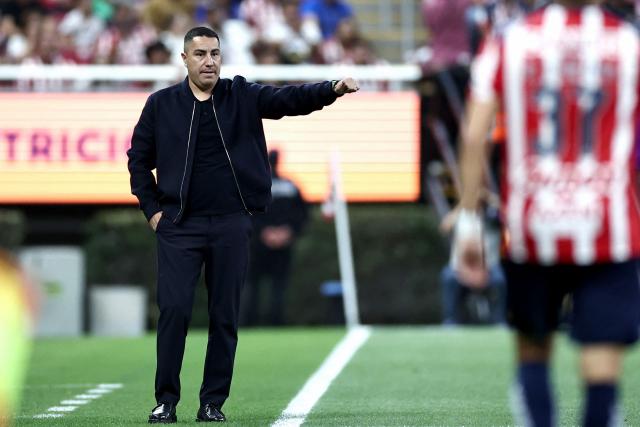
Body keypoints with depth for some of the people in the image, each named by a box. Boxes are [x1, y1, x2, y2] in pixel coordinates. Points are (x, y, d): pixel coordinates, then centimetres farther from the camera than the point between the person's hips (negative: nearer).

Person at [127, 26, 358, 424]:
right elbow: (139, 159, 12)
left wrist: (331, 89, -27)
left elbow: (290, 99, -10)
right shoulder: (162, 104, 3)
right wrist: (152, 208, 4)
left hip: (231, 223, 1)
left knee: (226, 316, 3)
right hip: (180, 226, -1)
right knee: (174, 310, -7)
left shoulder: (242, 96, 4)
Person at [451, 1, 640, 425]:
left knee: (533, 351, 18)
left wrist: (468, 220, 2)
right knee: (603, 369, -2)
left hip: (531, 229, 2)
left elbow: (475, 136, -2)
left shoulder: (508, 43, 2)